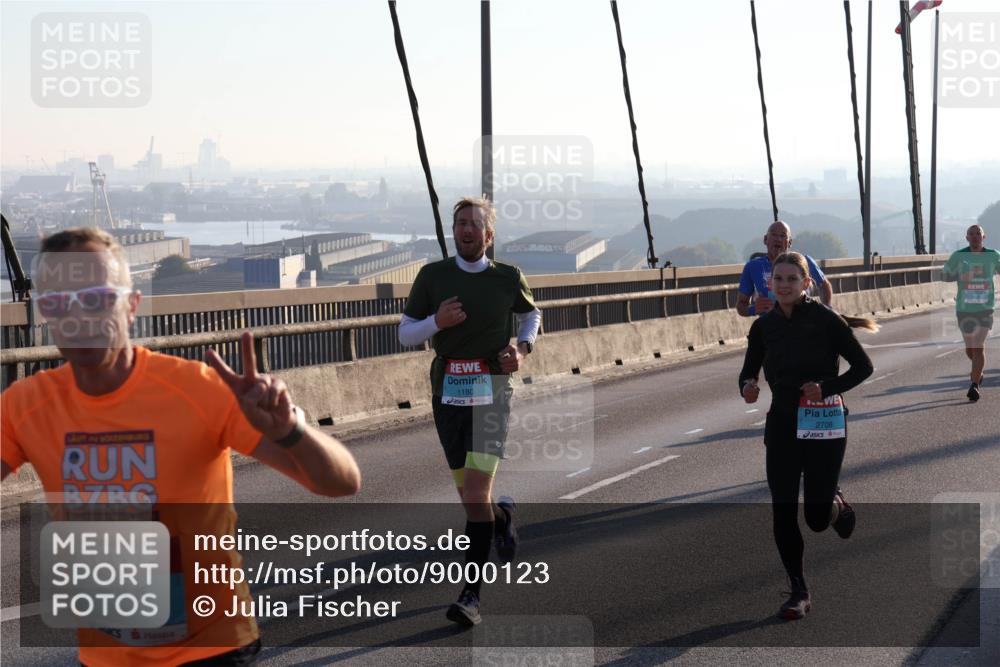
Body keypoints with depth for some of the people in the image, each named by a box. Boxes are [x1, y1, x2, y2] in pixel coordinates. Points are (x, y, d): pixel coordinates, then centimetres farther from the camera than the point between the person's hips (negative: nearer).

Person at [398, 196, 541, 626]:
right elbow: (405, 334, 5)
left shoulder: (508, 278, 2)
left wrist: (522, 349, 2)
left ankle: (471, 595, -10)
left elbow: (531, 314, 21)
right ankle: (502, 516, 47)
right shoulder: (432, 276, 2)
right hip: (447, 390, 2)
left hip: (490, 389, -2)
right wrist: (437, 321, -15)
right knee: (469, 495, 10)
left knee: (477, 493, -15)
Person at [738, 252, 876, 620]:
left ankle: (837, 503, 36)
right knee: (783, 512, -2)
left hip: (824, 425, -4)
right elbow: (749, 370, 10)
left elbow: (863, 366, -6)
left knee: (817, 518, -2)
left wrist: (827, 387, -20)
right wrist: (748, 386, -13)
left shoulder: (825, 319, -10)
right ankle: (798, 592, 12)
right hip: (782, 424, 4)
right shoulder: (764, 325, 3)